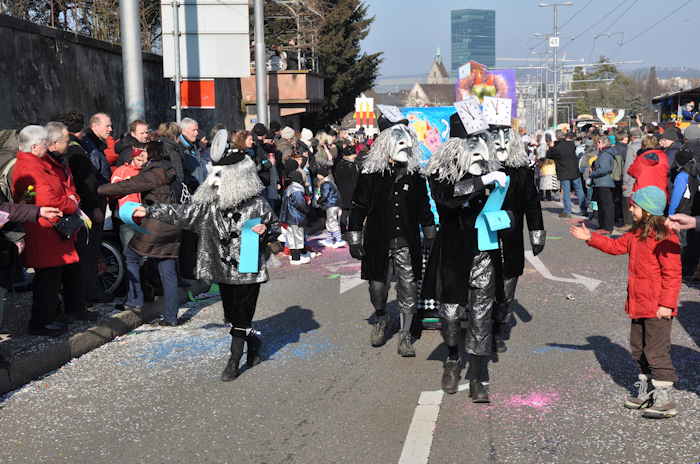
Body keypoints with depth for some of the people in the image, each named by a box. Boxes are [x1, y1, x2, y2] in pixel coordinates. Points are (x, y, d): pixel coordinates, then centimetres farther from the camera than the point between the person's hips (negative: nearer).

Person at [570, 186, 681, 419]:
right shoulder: (636, 233, 10)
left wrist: (666, 303, -20)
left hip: (657, 309, -10)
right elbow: (616, 245, 24)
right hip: (638, 305, 10)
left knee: (656, 351, -5)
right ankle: (645, 393, 29)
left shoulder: (665, 237, -19)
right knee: (638, 349, 17)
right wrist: (590, 238, 18)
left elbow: (672, 273, -19)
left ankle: (665, 400, 3)